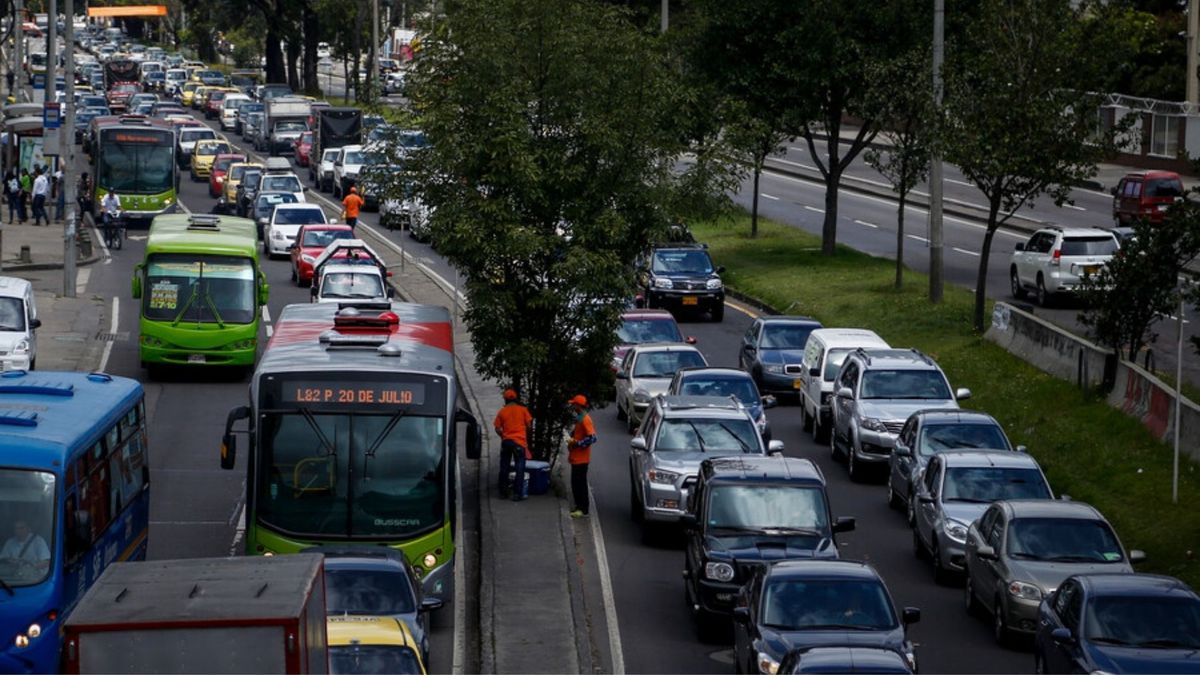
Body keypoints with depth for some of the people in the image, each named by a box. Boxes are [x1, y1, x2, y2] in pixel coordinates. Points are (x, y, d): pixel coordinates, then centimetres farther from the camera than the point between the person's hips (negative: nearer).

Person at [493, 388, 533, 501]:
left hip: (506, 441, 2)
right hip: (520, 441, -2)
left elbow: (497, 429, 0)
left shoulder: (502, 412, 2)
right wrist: (526, 436, 17)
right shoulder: (523, 410, -1)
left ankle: (503, 492, 15)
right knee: (519, 468, 0)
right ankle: (517, 493, -7)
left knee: (504, 468, 11)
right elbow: (529, 425, 0)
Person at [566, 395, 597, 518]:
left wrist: (577, 443, -20)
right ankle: (579, 506, 22)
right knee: (576, 483, 14)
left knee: (580, 483, -7)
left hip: (581, 458, -10)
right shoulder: (579, 419, 13)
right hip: (576, 458, 10)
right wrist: (572, 440, 8)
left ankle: (583, 510, -4)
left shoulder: (585, 419, -18)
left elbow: (592, 438, -24)